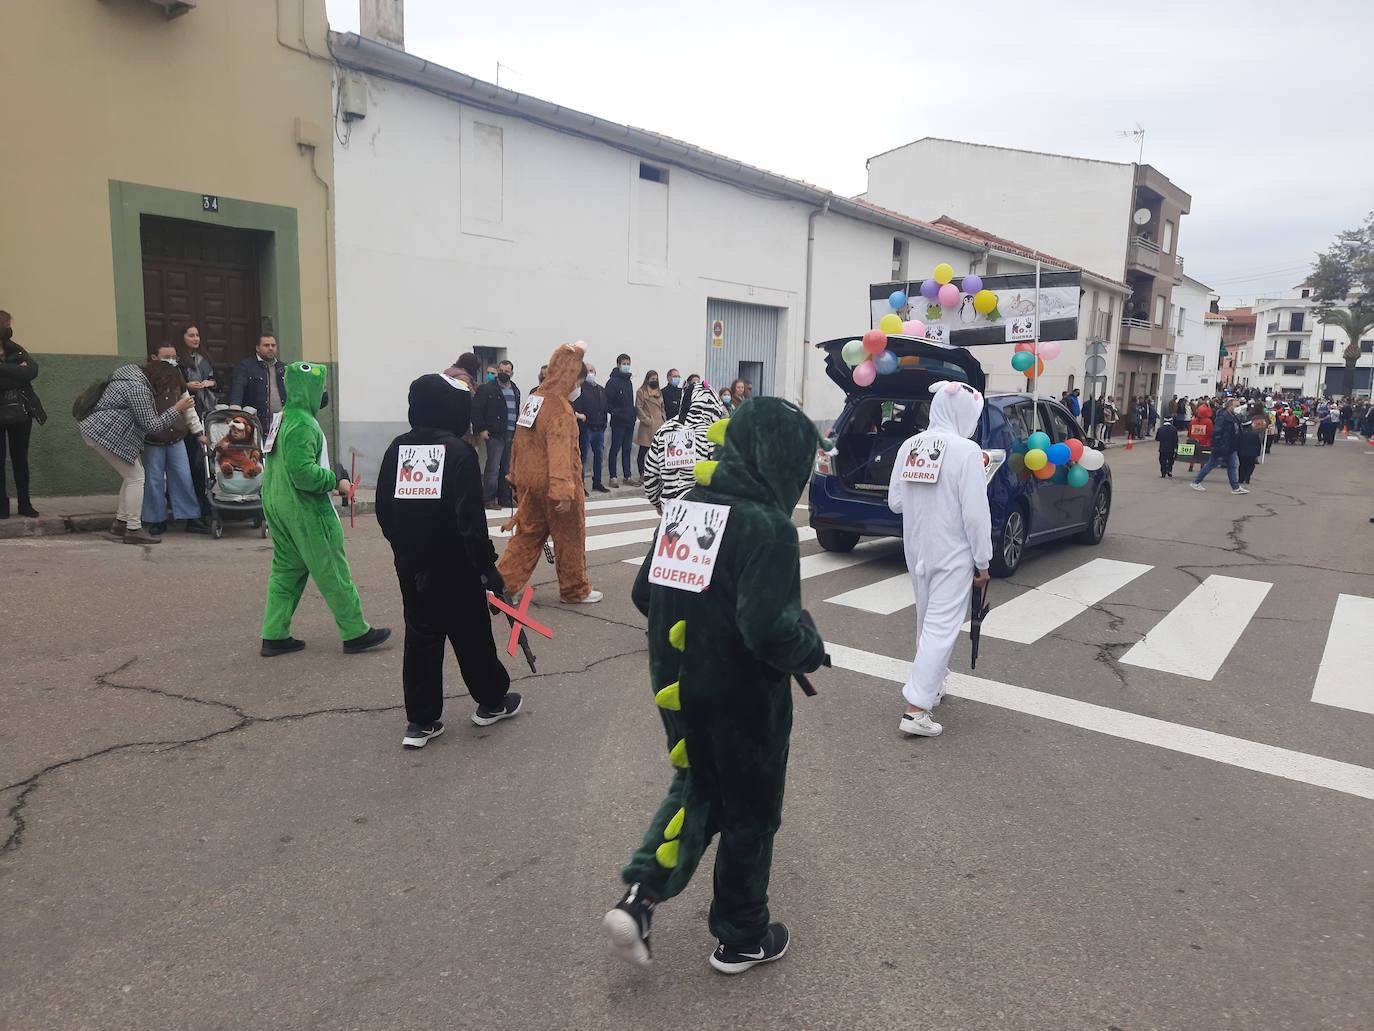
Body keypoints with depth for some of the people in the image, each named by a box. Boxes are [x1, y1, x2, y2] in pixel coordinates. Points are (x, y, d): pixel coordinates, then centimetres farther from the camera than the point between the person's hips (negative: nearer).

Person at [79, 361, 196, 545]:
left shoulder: (132, 371, 8)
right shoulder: (138, 388, -22)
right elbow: (151, 425, -18)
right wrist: (177, 409, -16)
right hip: (105, 435, -10)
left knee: (131, 476, 14)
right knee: (136, 477, -7)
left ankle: (120, 524, 18)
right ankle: (133, 530, -5)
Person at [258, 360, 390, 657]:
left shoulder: (283, 417, 11)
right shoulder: (303, 424, -20)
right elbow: (302, 471, -27)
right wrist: (335, 481, -15)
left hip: (277, 503, 10)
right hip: (304, 509, -10)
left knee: (286, 569, 15)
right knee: (333, 571, -1)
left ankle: (274, 636, 18)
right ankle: (355, 633, 8)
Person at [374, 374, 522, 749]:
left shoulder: (397, 448, 1)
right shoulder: (459, 451, -16)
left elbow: (384, 509, 7)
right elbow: (471, 519, -20)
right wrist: (488, 567, -15)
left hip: (412, 563, 5)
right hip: (454, 565, -5)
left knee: (420, 636, 11)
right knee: (472, 634, 11)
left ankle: (420, 721, 14)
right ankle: (492, 701, 29)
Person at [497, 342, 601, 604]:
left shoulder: (535, 398, 9)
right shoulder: (560, 408, -18)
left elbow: (520, 441, 16)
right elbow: (559, 452, -27)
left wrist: (516, 476, 22)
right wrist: (563, 491, -30)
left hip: (528, 482, 8)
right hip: (553, 484, -8)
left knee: (528, 534, 15)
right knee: (570, 538, 8)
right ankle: (575, 590, 20)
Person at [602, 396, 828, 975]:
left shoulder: (687, 506, 0)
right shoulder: (768, 526, -22)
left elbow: (645, 595, 6)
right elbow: (769, 628, -30)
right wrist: (811, 650, -10)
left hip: (677, 685, 6)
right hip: (742, 697, -6)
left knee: (696, 788, 27)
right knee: (751, 811, 15)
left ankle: (641, 895, 12)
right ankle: (742, 938, 33)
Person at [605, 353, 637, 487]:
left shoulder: (629, 381, 15)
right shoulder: (613, 382, -8)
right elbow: (608, 403, -13)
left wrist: (633, 415, 10)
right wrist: (618, 414, -21)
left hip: (629, 422, 7)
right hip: (618, 422, -7)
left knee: (627, 449, 11)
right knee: (615, 449, -1)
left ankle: (627, 476, 16)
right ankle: (613, 477, 4)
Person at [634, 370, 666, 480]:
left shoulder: (659, 392, 19)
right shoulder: (641, 392, -1)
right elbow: (638, 408, -6)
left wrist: (663, 421, 13)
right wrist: (647, 420, -12)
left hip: (659, 425, 6)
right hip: (647, 426, -6)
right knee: (643, 451, -1)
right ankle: (642, 475, 5)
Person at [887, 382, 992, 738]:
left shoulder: (909, 446, 0)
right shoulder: (965, 451, -17)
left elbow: (895, 502, 6)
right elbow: (975, 513, -16)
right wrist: (982, 562, -8)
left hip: (916, 549, 6)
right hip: (953, 554, -6)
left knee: (928, 621, 22)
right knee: (942, 627, -3)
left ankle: (932, 683, 39)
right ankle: (916, 709, -5)